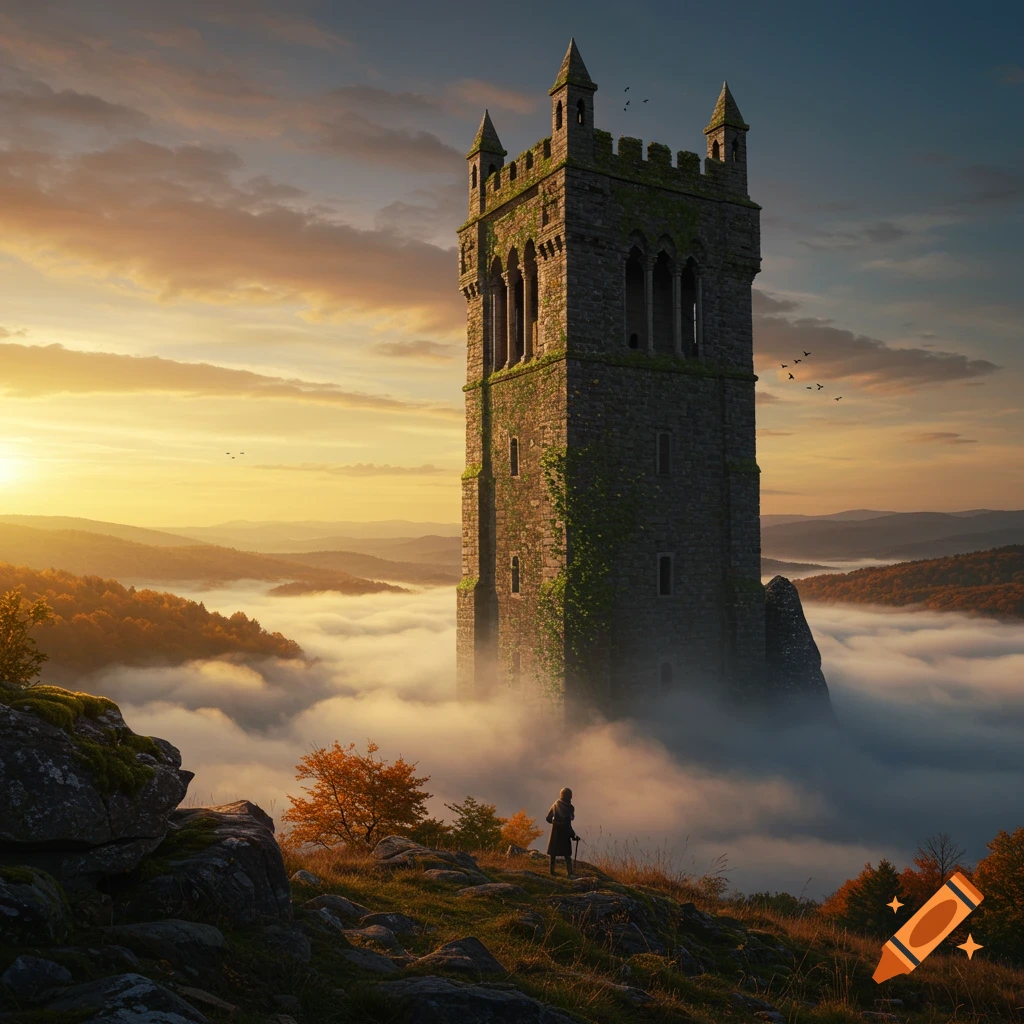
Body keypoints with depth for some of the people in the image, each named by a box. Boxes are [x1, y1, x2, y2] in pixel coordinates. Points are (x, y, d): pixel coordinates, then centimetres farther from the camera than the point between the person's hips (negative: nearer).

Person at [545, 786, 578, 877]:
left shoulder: (555, 804, -3)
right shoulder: (569, 808, -15)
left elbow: (548, 818, 2)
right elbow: (568, 824, -18)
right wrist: (573, 835, -9)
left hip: (555, 831, 3)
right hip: (564, 832, -3)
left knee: (553, 853, 15)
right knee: (567, 855, 4)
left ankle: (552, 871, 19)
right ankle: (570, 873, -4)